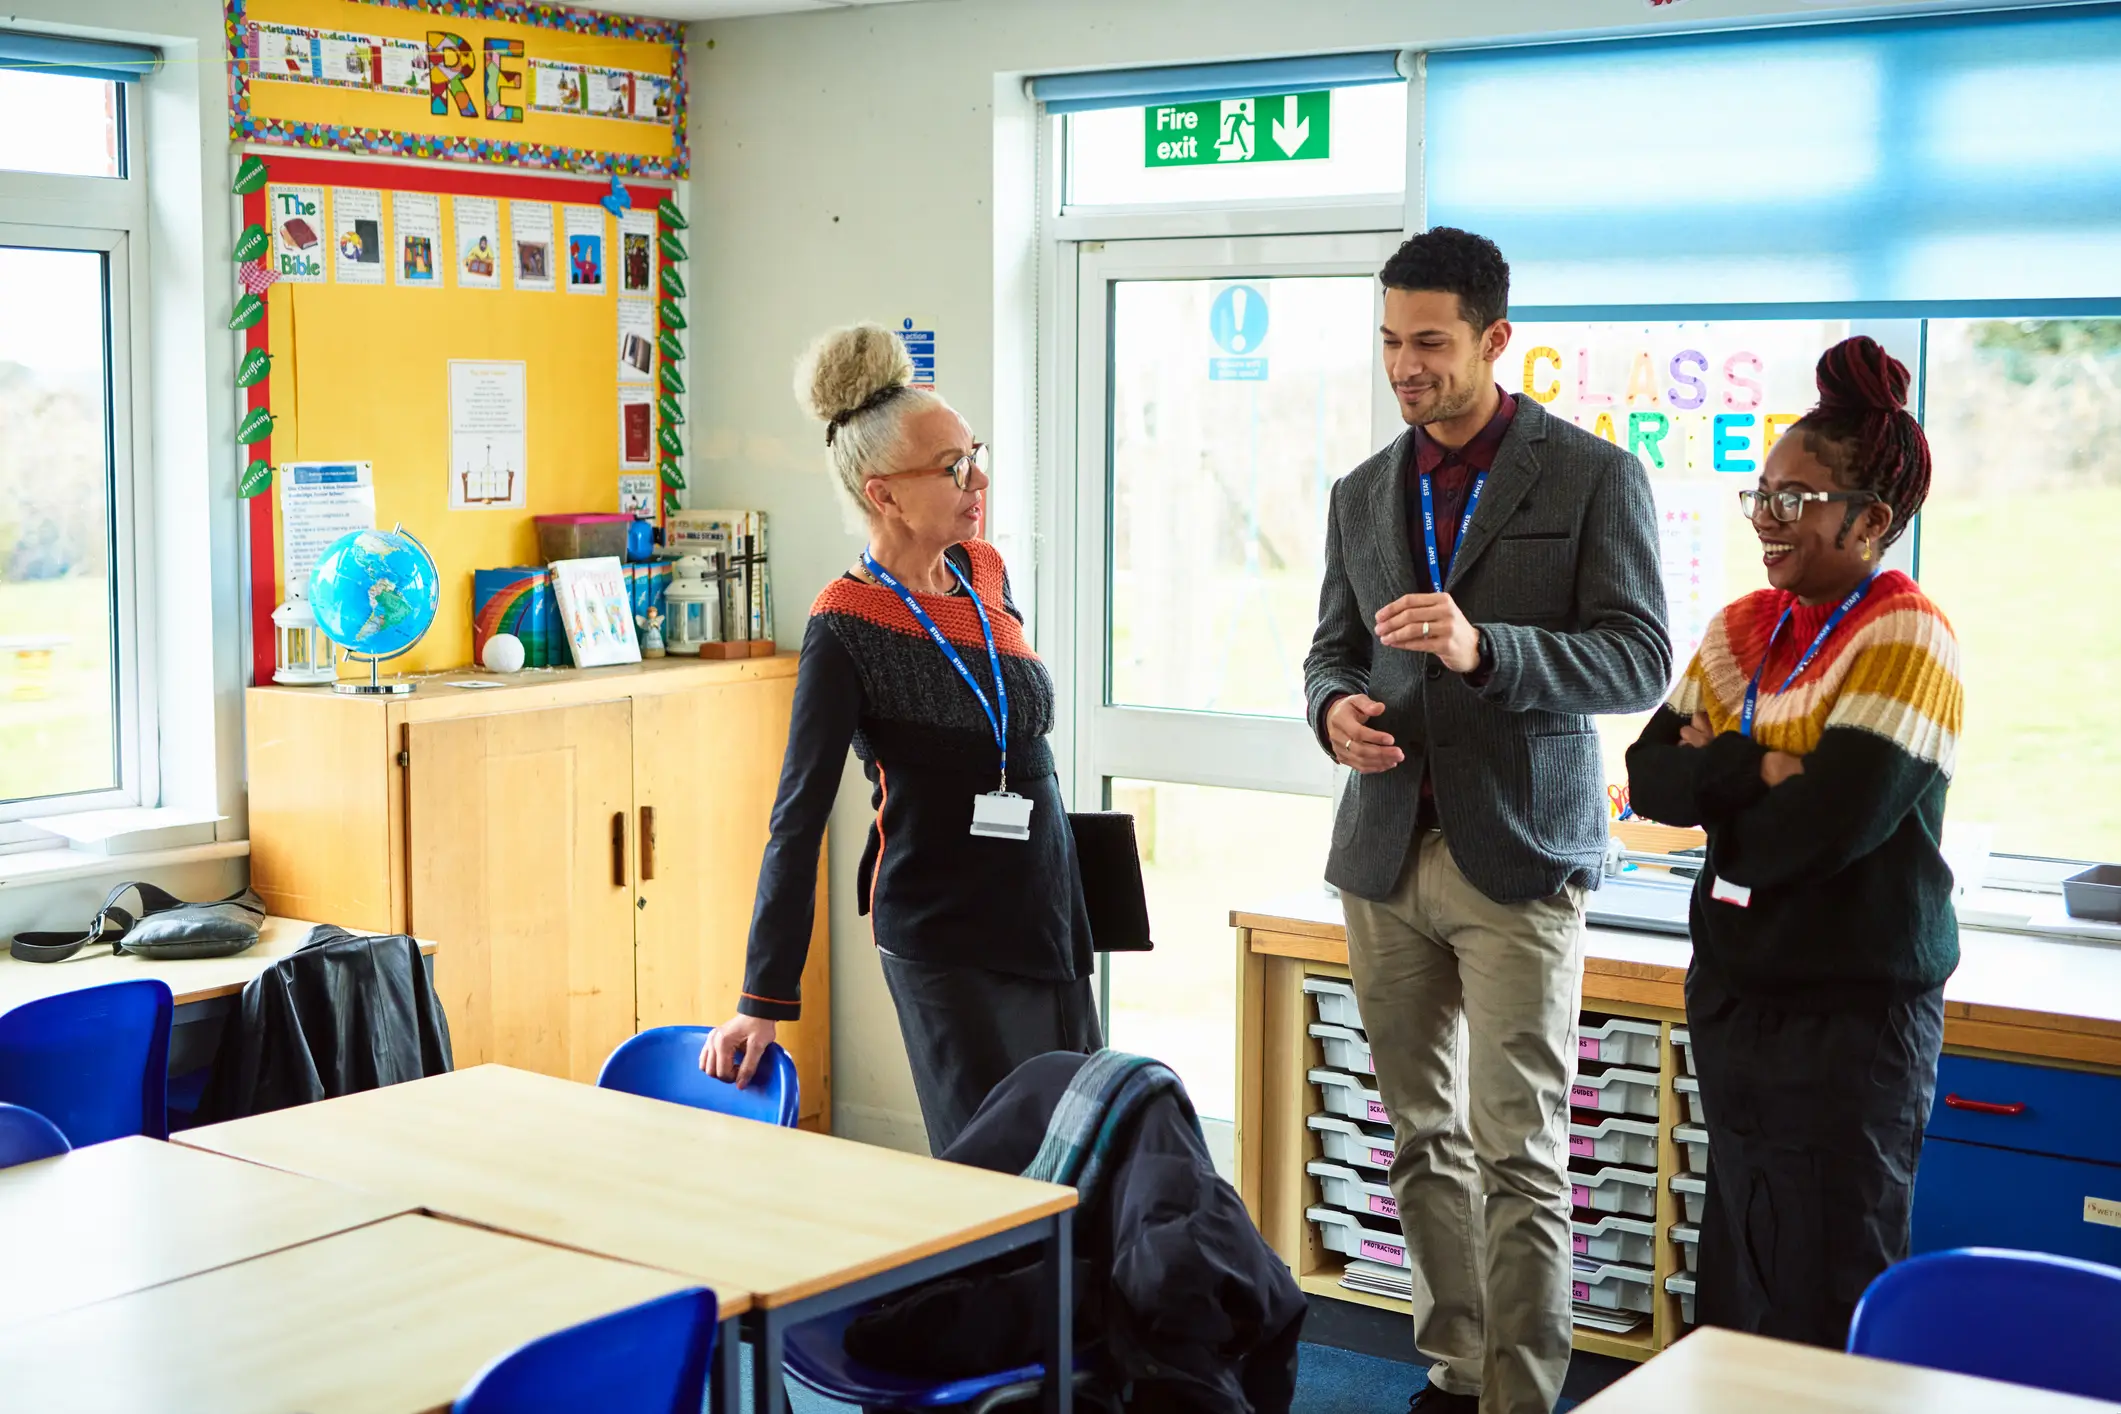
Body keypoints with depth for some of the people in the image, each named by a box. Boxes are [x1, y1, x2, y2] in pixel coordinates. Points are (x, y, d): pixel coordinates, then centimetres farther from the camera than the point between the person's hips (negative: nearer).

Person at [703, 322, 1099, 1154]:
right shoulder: (847, 630, -14)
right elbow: (799, 820, -14)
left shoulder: (984, 575, 6)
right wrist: (763, 1001, -16)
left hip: (1049, 920, 7)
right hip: (943, 940, -7)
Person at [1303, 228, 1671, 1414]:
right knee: (1426, 1140, 12)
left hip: (1518, 859, -5)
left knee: (1519, 1154, -6)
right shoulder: (1362, 495, 13)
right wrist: (1335, 707, -4)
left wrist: (1483, 647, -24)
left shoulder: (1594, 477, -3)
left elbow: (1642, 659, -9)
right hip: (1388, 857, 5)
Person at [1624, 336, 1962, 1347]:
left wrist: (1713, 789, -6)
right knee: (1735, 1283, 15)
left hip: (1852, 1008, -7)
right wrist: (1757, 771, -16)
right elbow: (1648, 775, 1)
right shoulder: (1743, 630, 9)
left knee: (1826, 1307, 1)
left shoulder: (1905, 639, -12)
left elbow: (1831, 820, -23)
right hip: (1733, 988, 7)